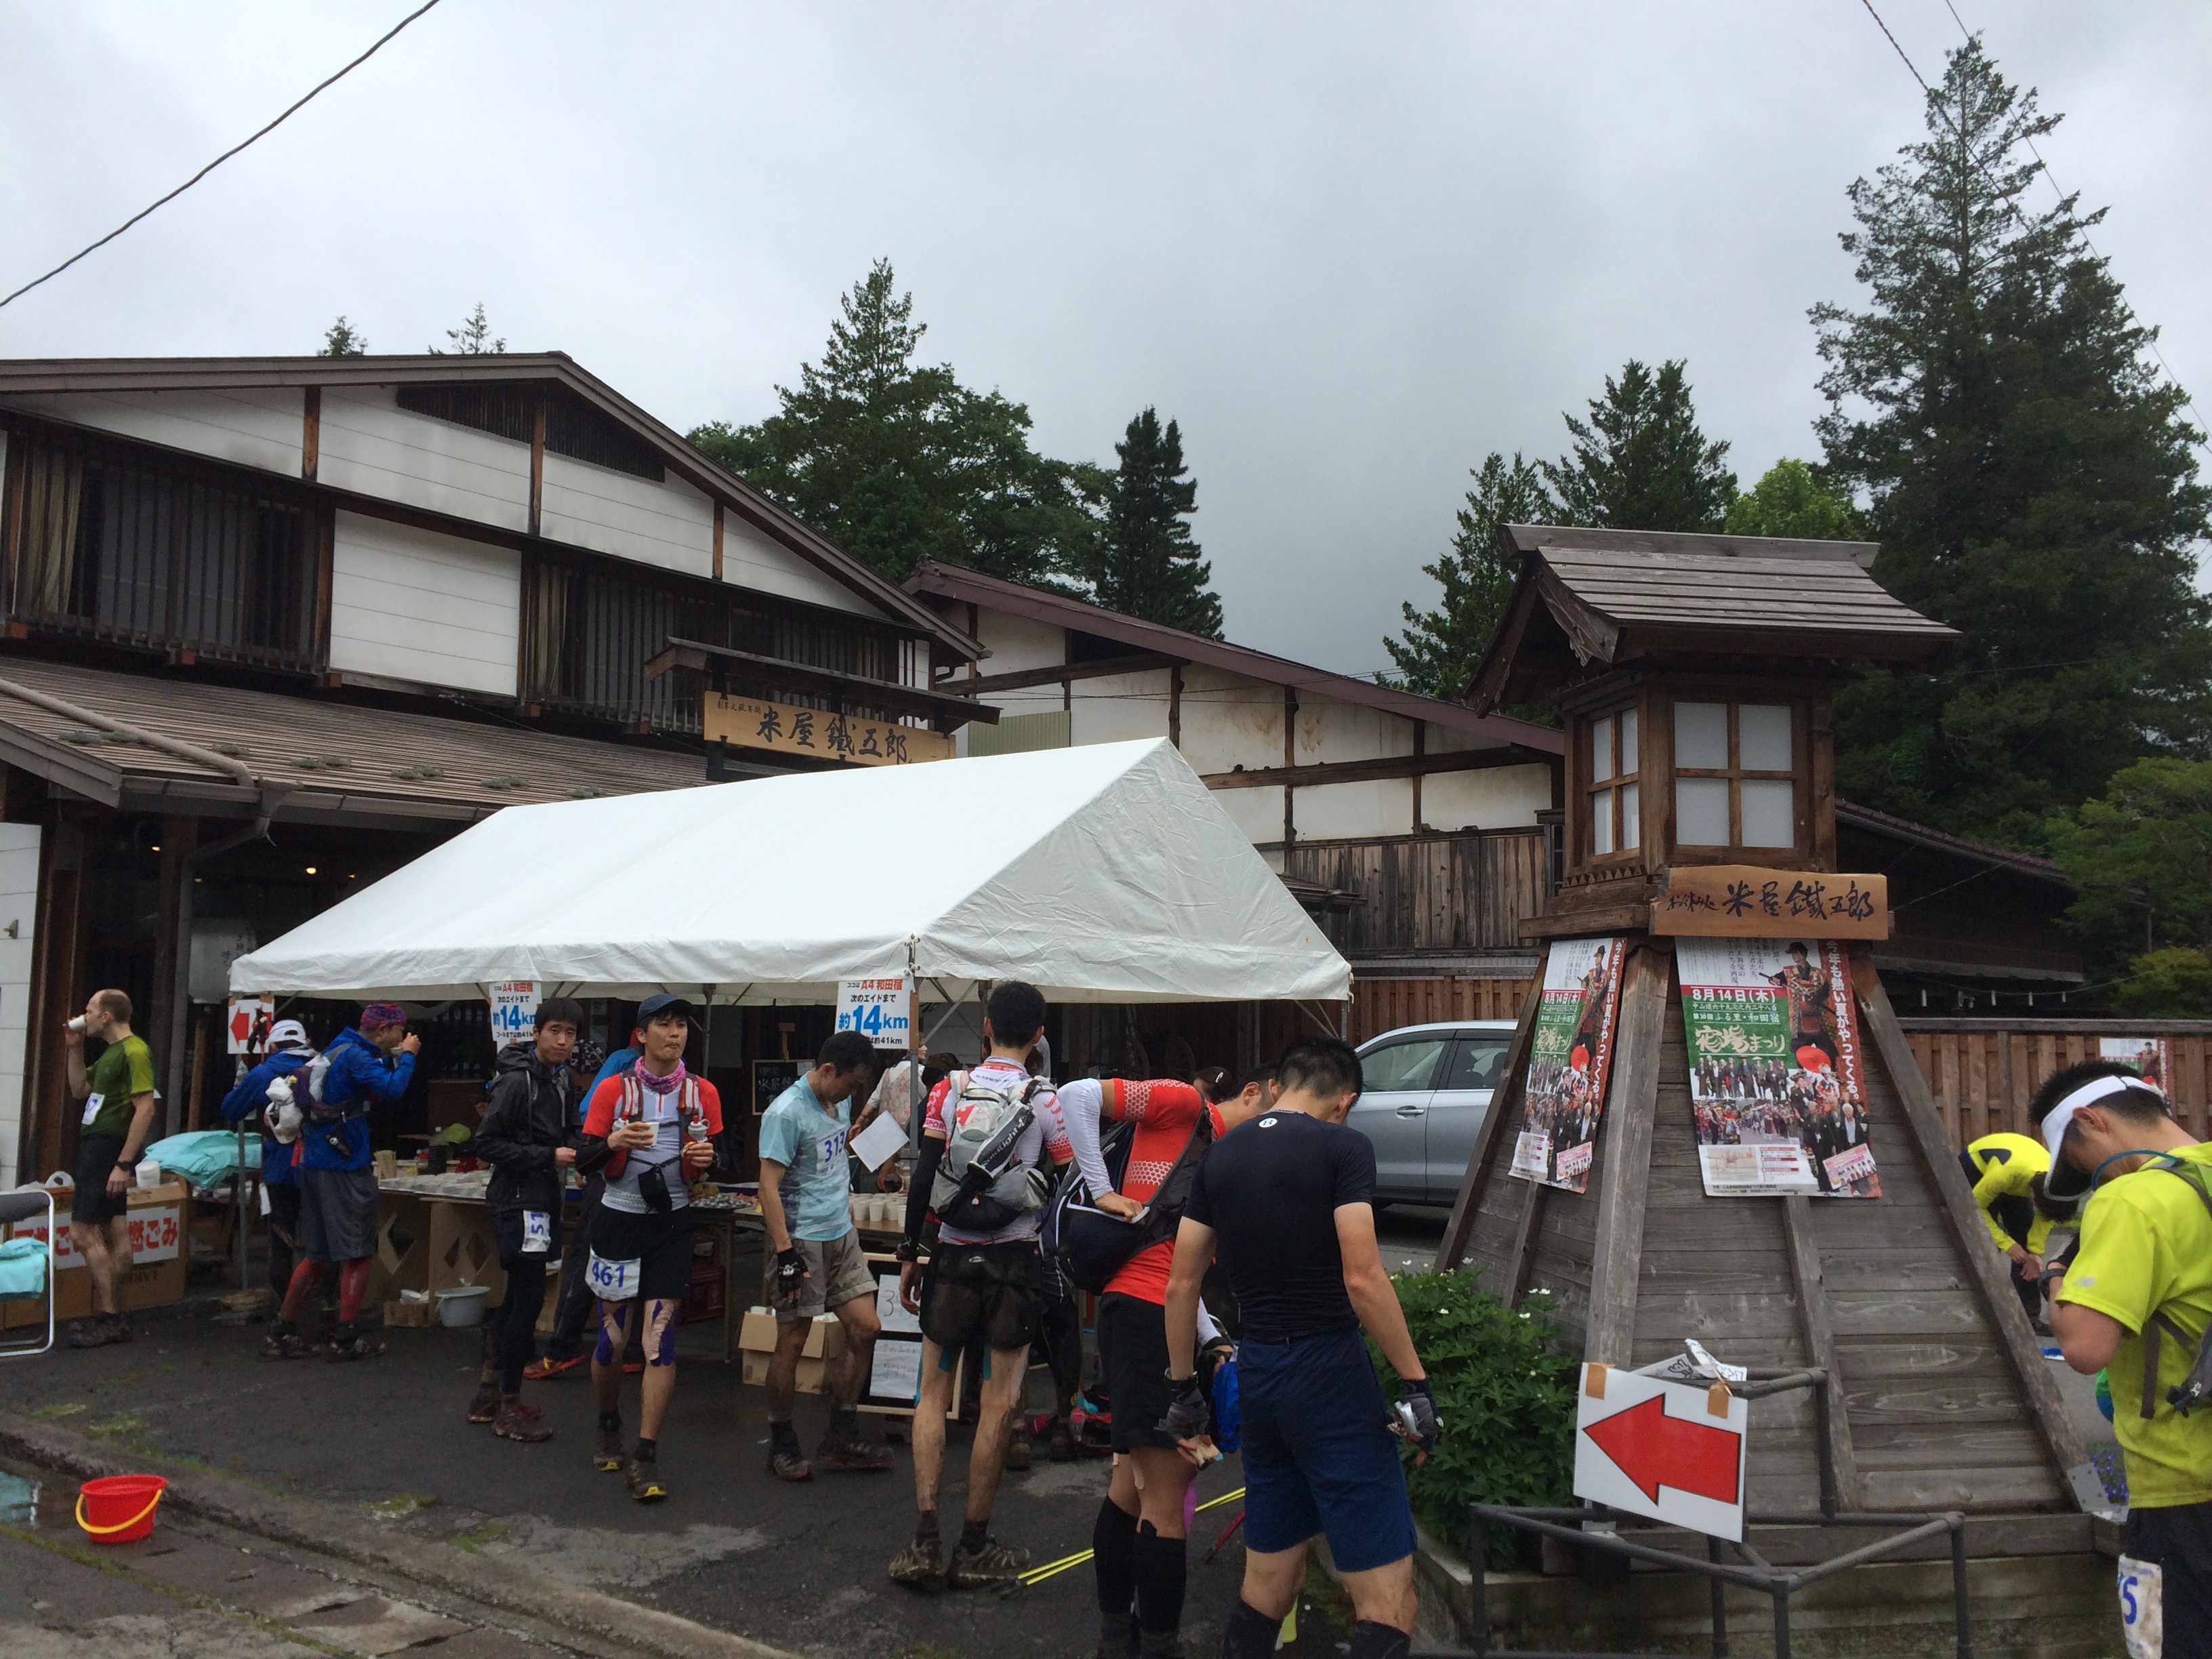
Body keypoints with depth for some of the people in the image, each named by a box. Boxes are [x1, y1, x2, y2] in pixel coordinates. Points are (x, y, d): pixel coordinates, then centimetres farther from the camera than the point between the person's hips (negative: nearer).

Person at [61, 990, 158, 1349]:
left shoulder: (133, 1052, -16)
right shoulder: (111, 1052, 15)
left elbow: (145, 1109, -22)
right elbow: (80, 1090, 23)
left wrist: (124, 1164, -24)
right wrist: (74, 1050, 12)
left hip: (109, 1149, -10)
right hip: (96, 1146, 10)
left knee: (83, 1232, -11)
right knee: (114, 1234, 11)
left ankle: (109, 1319, -8)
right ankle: (111, 1318, 15)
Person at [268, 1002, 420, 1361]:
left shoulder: (338, 1050, 17)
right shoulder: (356, 1055, -15)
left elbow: (378, 1087, 22)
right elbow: (392, 1089, -26)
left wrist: (397, 1057, 10)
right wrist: (407, 1056, -11)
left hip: (313, 1162, 10)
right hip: (344, 1168, -10)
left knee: (318, 1254, 15)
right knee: (359, 1254, 0)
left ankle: (282, 1334, 18)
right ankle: (345, 1340, 3)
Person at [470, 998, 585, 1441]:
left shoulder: (565, 1080, 10)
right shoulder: (517, 1081, -16)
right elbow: (488, 1143, -17)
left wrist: (575, 1152, 2)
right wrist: (549, 1156, -19)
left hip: (544, 1200, 9)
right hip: (517, 1200, -9)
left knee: (519, 1294, 17)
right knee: (529, 1297, -7)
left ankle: (490, 1387, 29)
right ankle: (509, 1405, 4)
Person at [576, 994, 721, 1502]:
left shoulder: (703, 1093, 3)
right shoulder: (614, 1090, -2)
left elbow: (718, 1156, 12)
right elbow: (584, 1161, -2)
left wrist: (707, 1158, -11)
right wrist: (613, 1143, -23)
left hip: (671, 1226, 1)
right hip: (619, 1222, -1)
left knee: (660, 1341, -6)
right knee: (612, 1340, 4)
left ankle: (645, 1459, 0)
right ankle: (609, 1428, 33)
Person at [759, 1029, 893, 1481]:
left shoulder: (840, 1100, 8)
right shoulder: (786, 1113, -17)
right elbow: (769, 1186, -19)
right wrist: (785, 1254, -22)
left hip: (842, 1234, 8)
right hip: (801, 1240, -8)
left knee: (865, 1328, 5)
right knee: (792, 1341, 1)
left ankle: (840, 1436, 17)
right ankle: (781, 1444, 16)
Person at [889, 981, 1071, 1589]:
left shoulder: (950, 1090, -1)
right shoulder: (1046, 1103, -4)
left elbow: (924, 1178, -2)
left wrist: (909, 1255, 6)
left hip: (953, 1258, 1)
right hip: (1014, 1264, -1)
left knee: (933, 1392, 11)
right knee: (998, 1404, 5)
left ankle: (924, 1541, 4)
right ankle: (974, 1549, 12)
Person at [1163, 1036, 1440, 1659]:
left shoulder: (1219, 1157, 9)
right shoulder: (1342, 1147, -8)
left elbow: (1180, 1285, 11)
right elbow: (1362, 1279, -17)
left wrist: (1185, 1387, 20)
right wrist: (1416, 1382, -10)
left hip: (1257, 1374, 7)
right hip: (1330, 1373, -7)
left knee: (1267, 1585, 19)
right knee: (1388, 1600, -3)